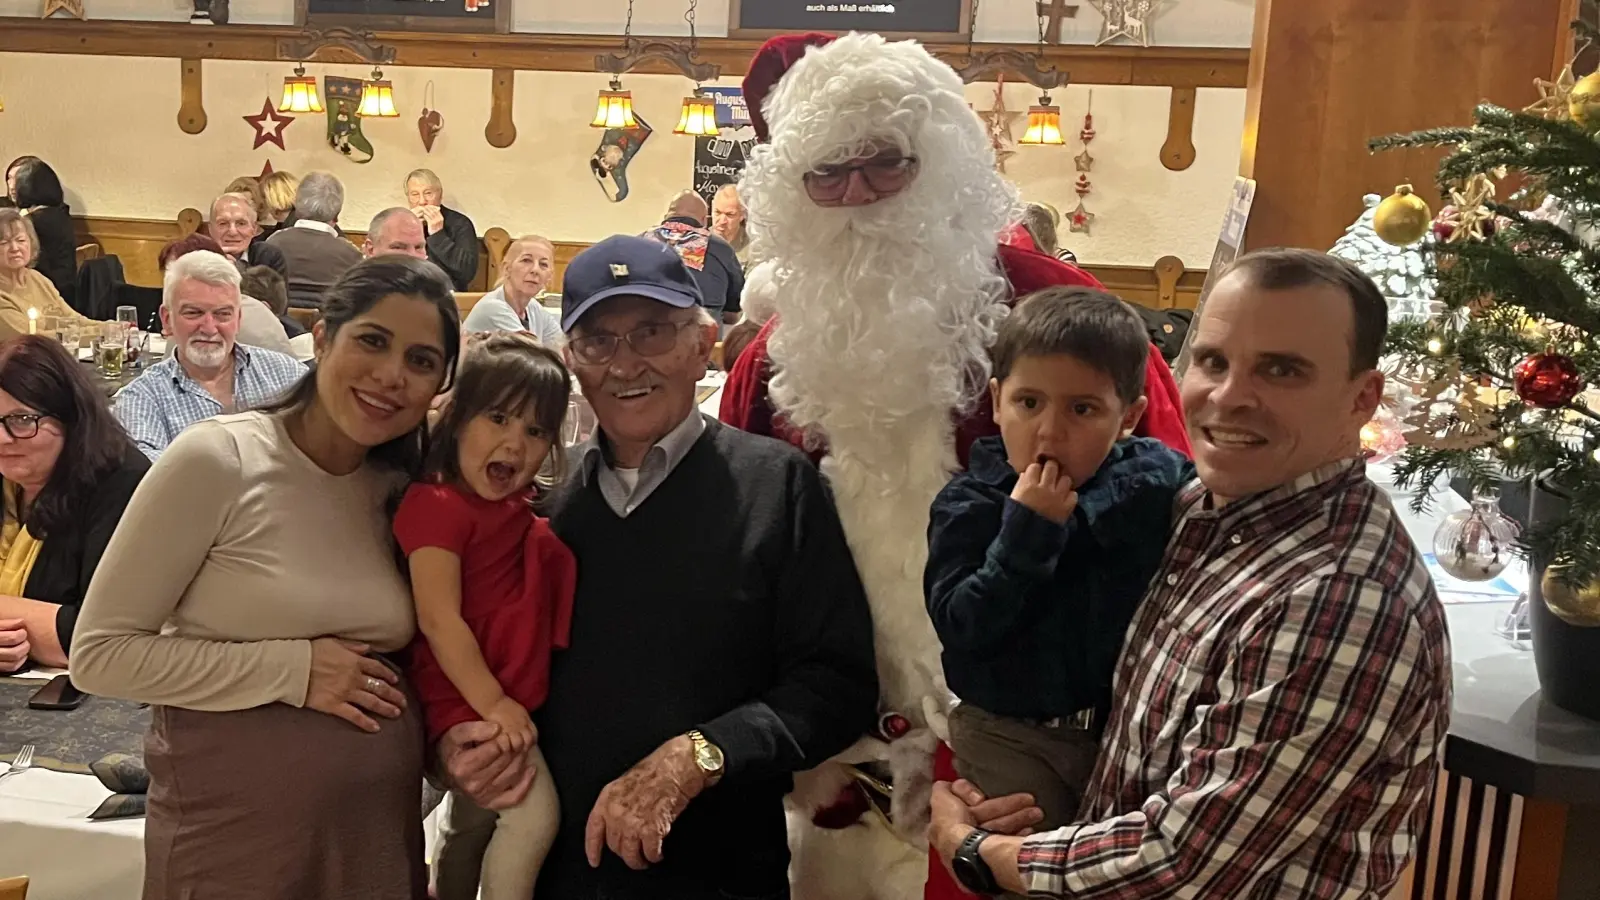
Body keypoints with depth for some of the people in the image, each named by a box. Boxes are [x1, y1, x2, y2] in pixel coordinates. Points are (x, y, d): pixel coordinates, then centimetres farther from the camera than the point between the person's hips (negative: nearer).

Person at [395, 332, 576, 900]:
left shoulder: (519, 511, 10)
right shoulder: (439, 506, -17)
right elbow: (439, 619, -21)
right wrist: (492, 704, -22)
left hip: (509, 699, 9)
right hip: (466, 702, -9)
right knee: (533, 814, -18)